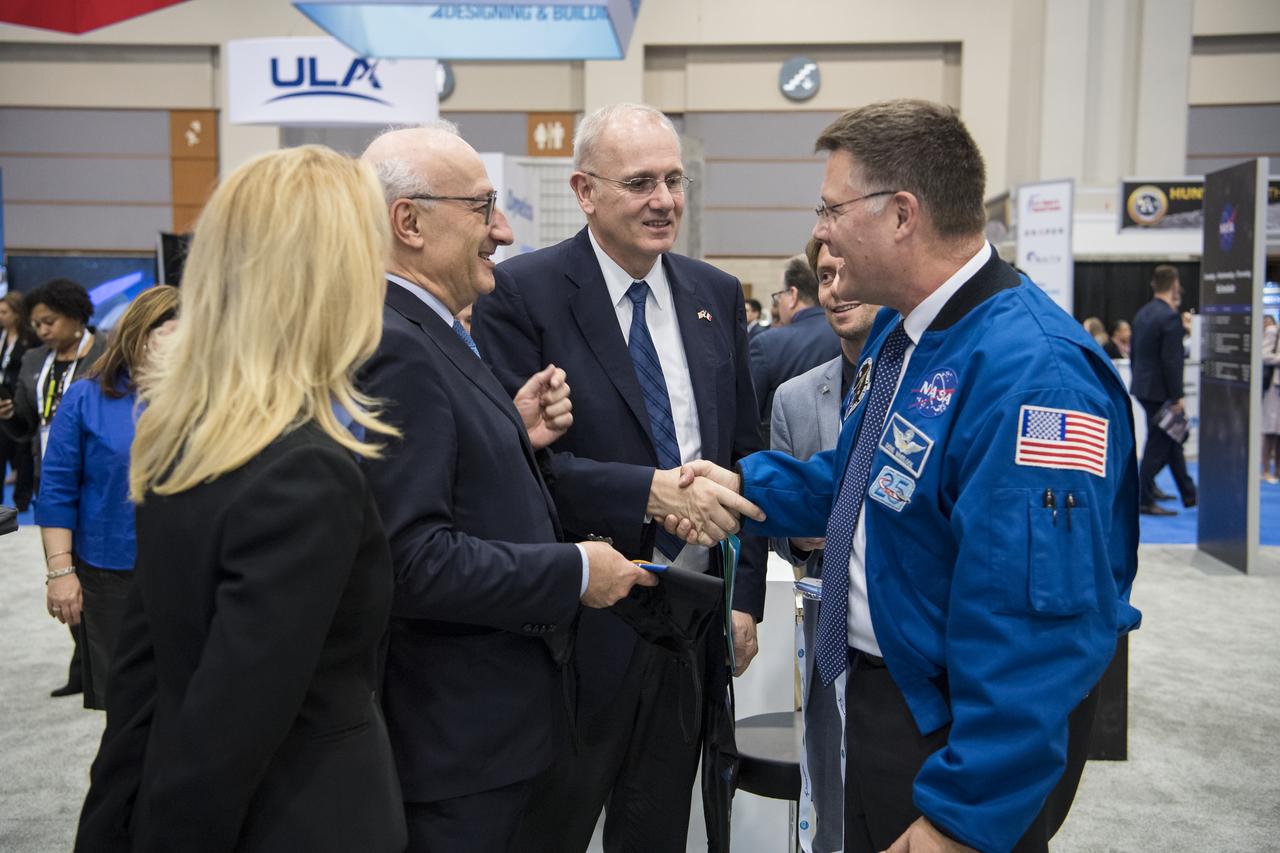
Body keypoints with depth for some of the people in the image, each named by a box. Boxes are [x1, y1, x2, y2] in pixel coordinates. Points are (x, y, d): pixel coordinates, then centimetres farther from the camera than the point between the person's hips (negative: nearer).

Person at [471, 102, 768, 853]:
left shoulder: (718, 296, 7)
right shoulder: (522, 292, -9)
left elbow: (745, 452, 10)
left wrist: (745, 597, 5)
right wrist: (646, 495, -28)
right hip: (579, 629, -5)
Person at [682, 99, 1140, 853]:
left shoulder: (1031, 371, -29)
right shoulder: (904, 331, 3)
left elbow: (1033, 629, -30)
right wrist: (743, 485, -2)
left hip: (967, 736, -9)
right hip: (884, 694, 9)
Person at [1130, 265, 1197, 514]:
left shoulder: (1142, 313, 8)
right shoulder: (1170, 317, -18)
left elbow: (1134, 353, 14)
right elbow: (1172, 361, -21)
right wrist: (1177, 397, -16)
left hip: (1143, 388, 9)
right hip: (1160, 391, -9)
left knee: (1172, 438, 18)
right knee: (1158, 444, 0)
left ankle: (1189, 494, 28)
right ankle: (1145, 501, 7)